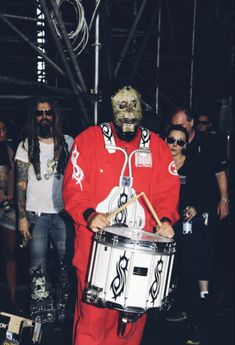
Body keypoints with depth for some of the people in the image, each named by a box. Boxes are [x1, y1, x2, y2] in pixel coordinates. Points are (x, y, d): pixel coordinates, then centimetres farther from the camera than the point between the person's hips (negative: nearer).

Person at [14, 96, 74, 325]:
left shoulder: (68, 143, 6)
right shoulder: (26, 146, 3)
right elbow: (21, 183, 1)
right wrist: (22, 216, -6)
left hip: (63, 213, 1)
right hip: (36, 214, -1)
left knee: (66, 262, 1)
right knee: (38, 267, 3)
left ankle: (65, 309, 15)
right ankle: (42, 314, 13)